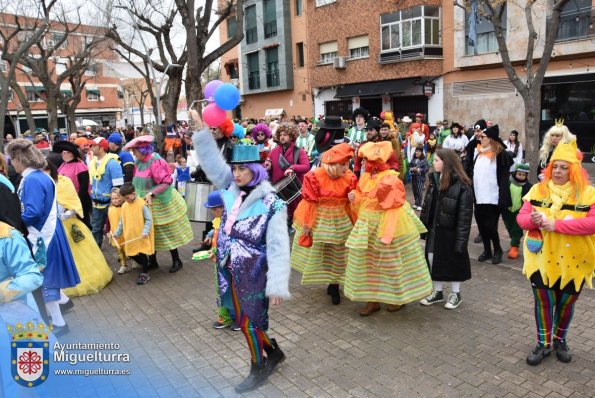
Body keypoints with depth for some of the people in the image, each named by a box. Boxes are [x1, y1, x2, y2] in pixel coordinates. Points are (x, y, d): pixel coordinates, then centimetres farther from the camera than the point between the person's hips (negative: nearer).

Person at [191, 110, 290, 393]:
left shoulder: (271, 205, -19)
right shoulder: (231, 189, -2)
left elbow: (278, 248, -21)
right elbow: (213, 163, 7)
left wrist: (277, 286, -24)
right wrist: (201, 131, 1)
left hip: (254, 274, -6)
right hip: (232, 270, 7)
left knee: (249, 322, 6)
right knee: (243, 319, 17)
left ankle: (259, 369, 30)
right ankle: (274, 353, 39)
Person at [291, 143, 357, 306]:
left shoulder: (350, 177, -11)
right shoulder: (314, 176, -19)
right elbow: (310, 202, -14)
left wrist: (354, 221, -6)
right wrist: (306, 223, -9)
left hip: (340, 221, 2)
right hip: (319, 220, -1)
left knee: (337, 253, 12)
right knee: (317, 252, 15)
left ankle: (334, 286, 28)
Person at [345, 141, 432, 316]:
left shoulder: (390, 180, -21)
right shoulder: (365, 177, 3)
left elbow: (393, 211, -21)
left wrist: (386, 234, -24)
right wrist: (355, 198, -8)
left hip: (389, 225, -7)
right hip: (368, 227, 8)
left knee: (392, 262, 7)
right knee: (368, 262, 9)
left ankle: (399, 297, 29)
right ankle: (373, 300, 21)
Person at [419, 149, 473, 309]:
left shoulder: (462, 186, -17)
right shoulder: (434, 180, 4)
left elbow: (465, 216, -18)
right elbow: (426, 206, 9)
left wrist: (461, 240, -19)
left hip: (450, 232, -6)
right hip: (434, 230, 6)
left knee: (453, 261, 9)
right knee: (433, 259, 12)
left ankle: (455, 294, 28)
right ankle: (437, 292, 30)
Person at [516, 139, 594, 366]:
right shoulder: (538, 189, -1)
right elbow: (521, 217, -1)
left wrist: (556, 224, -28)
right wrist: (533, 219, -24)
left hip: (573, 262, -1)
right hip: (542, 258, 1)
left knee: (566, 304, 16)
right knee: (544, 302, 7)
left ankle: (560, 341, 37)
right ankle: (544, 343, 24)